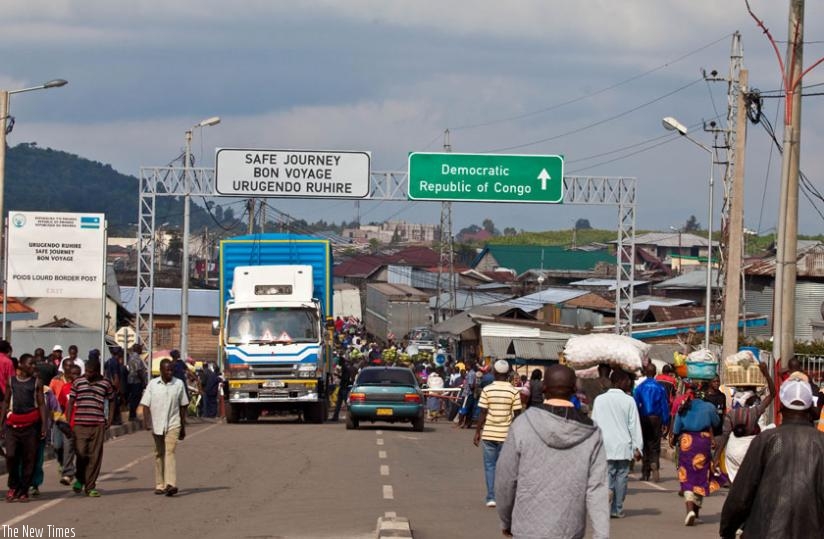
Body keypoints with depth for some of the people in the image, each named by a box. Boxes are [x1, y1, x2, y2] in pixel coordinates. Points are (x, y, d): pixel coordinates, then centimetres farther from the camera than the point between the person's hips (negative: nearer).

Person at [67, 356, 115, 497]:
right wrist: (68, 422, 2)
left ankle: (90, 486, 8)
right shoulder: (78, 382, 5)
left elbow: (111, 401, 17)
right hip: (80, 424, -1)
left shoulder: (105, 384, 6)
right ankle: (79, 479, 19)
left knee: (95, 456, 0)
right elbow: (70, 402, 8)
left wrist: (110, 419, 7)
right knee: (81, 453, -7)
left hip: (98, 424, 1)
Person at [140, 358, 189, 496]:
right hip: (156, 425, 2)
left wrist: (183, 428, 13)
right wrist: (146, 421, -16)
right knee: (159, 455, 9)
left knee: (170, 452, -16)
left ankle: (171, 484, -26)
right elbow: (146, 404, 1)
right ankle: (160, 485, 17)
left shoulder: (179, 384, 4)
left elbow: (183, 406, 11)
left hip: (173, 425, -2)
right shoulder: (153, 384, 3)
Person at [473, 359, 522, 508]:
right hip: (506, 434, 0)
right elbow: (516, 415, -3)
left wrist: (477, 432, 4)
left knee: (490, 465, 7)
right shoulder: (514, 392, -4)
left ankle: (491, 497, 2)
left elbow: (483, 414, -6)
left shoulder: (487, 390, -5)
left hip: (489, 434, 0)